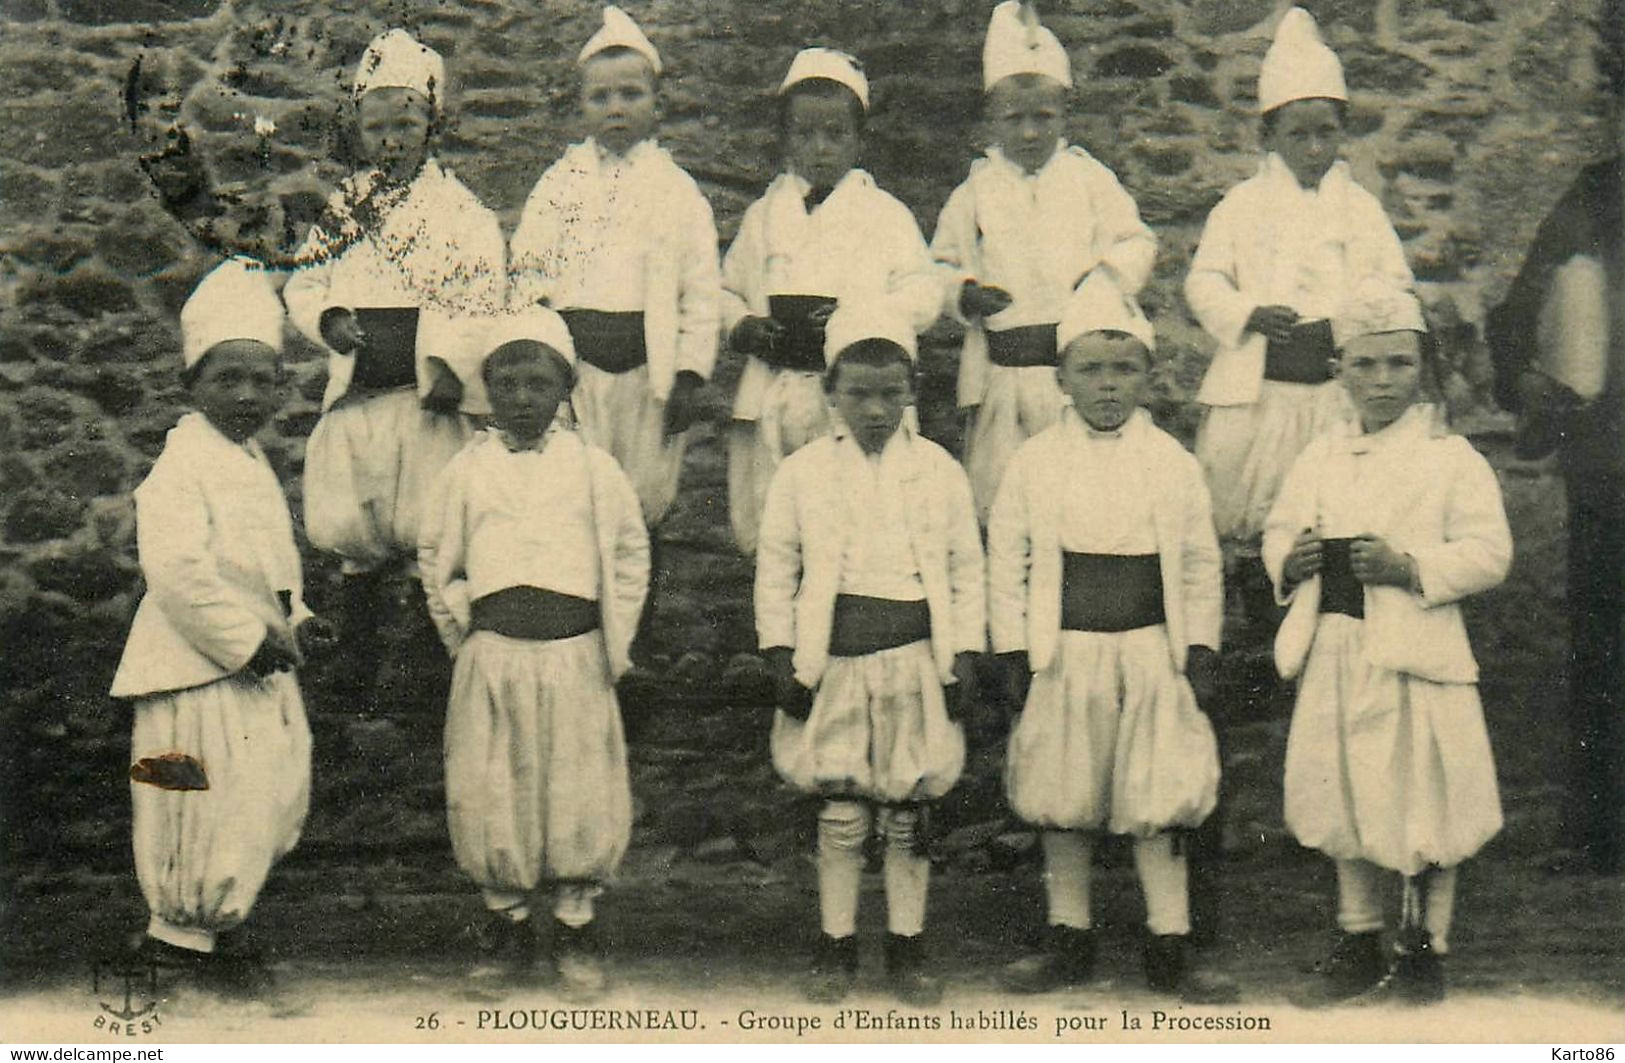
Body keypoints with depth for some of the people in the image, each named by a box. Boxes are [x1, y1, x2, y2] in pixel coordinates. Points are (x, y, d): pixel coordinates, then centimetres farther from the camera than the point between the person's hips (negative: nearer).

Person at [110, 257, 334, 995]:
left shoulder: (248, 458, 12)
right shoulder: (181, 468, -19)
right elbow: (178, 571, -30)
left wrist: (296, 621, 8)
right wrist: (252, 640, -24)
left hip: (257, 662, 10)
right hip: (204, 672, -10)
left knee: (272, 796, 18)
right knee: (214, 809, -2)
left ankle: (199, 924, 33)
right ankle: (181, 935, 17)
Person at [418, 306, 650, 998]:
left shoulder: (593, 468, 6)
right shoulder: (466, 471, 7)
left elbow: (630, 554, 11)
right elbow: (435, 562, 15)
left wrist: (615, 642, 5)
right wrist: (461, 633, 6)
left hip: (575, 654, 0)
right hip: (492, 655, 1)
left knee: (582, 795, 2)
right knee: (489, 794, 3)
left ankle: (575, 928, 17)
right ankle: (507, 917, 21)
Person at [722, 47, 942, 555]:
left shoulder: (885, 214, 6)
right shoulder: (764, 215, 15)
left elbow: (922, 292, -1)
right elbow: (728, 288, 21)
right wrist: (743, 327, -1)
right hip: (771, 394, 3)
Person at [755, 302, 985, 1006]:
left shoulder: (939, 471, 5)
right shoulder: (801, 473, 3)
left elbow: (966, 571, 9)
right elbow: (776, 570, 6)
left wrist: (965, 658, 3)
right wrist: (782, 658, -1)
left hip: (915, 661, 1)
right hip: (833, 663, -1)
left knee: (908, 815, 7)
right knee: (840, 817, 4)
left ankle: (906, 947, 19)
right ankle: (836, 947, 18)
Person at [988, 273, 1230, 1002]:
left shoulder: (1173, 463, 3)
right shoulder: (1035, 462, 1)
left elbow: (1200, 566, 8)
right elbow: (1006, 560, 2)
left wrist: (1201, 652, 2)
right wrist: (1015, 655, -2)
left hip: (1152, 654, 0)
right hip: (1063, 654, 0)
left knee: (1158, 805, 2)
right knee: (1062, 805, 8)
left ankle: (1169, 950, 12)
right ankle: (1069, 943, 22)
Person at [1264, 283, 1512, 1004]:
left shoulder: (1453, 459, -3)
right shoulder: (1319, 459, 12)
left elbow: (1487, 554, -10)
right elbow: (1277, 532, 18)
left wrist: (1410, 567, -21)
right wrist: (1290, 561, -4)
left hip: (1414, 656, -5)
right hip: (1336, 653, 5)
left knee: (1425, 809, 2)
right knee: (1345, 802, 13)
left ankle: (1425, 950, 19)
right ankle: (1359, 944, 27)